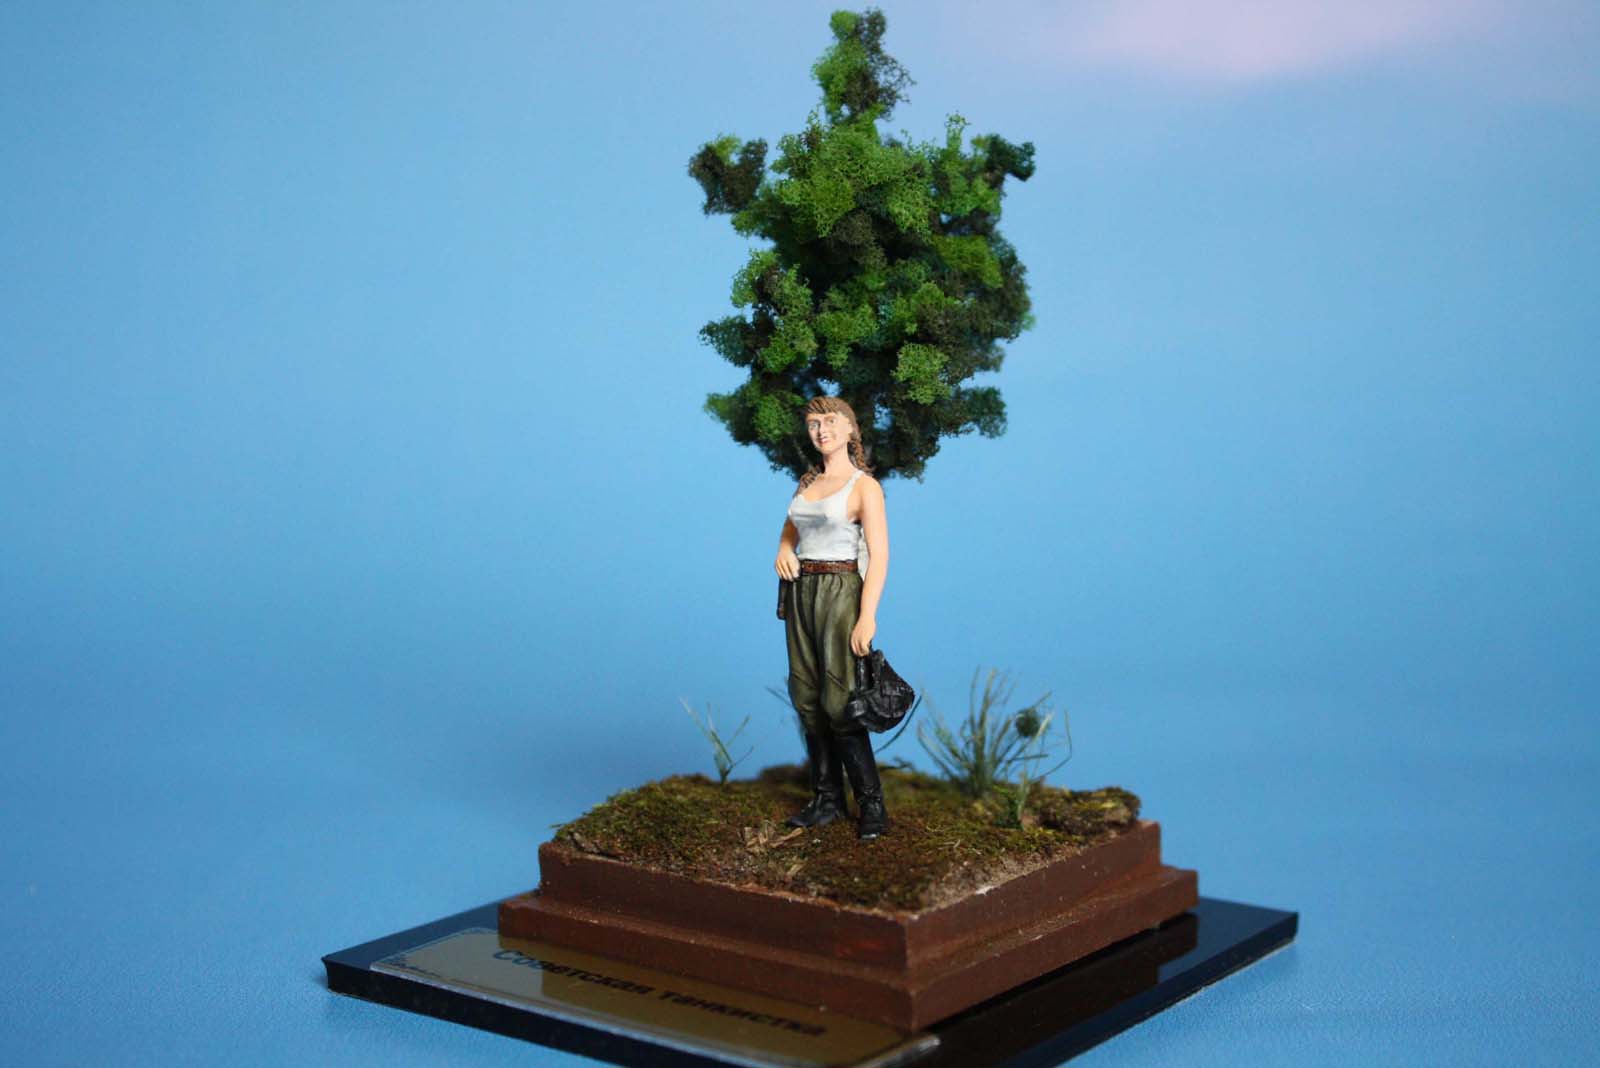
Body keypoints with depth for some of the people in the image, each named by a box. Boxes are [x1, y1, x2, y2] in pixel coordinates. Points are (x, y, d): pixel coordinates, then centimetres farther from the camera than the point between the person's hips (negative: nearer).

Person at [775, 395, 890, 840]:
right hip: (799, 592, 7)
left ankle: (871, 804, -3)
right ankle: (827, 799, 13)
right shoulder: (808, 481, 12)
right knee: (808, 699, 5)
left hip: (840, 592, -7)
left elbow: (879, 554, -14)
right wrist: (784, 550, 4)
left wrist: (867, 616, -23)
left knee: (838, 702, -11)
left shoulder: (864, 485, -7)